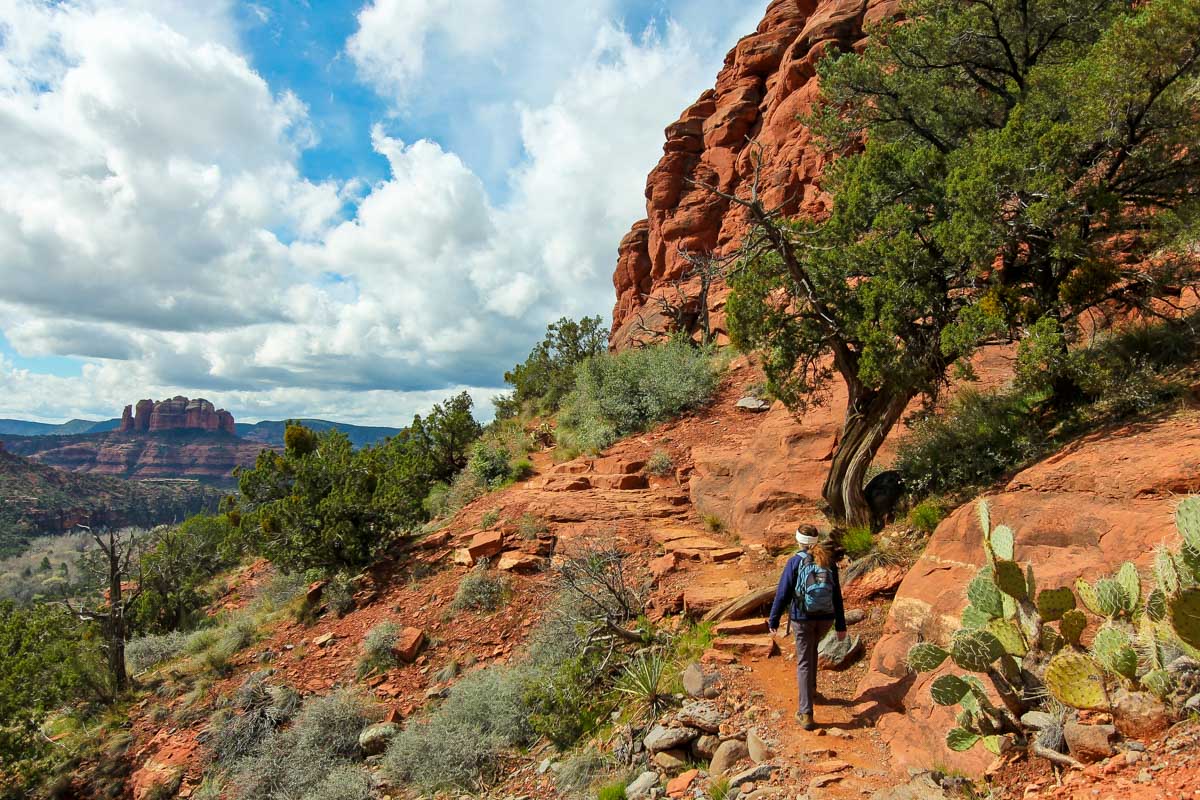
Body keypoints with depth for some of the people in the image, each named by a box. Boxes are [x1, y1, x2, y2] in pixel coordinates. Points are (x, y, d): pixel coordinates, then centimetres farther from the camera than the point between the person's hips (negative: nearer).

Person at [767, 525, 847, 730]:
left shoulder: (795, 562, -9)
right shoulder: (829, 561, 1)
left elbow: (782, 593, -10)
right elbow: (837, 595, 3)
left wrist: (773, 621, -1)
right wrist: (840, 625, 10)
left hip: (803, 618, -4)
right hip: (826, 618, 4)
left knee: (804, 663, 3)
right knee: (812, 648, 32)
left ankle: (806, 714, 0)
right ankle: (811, 688, 43)